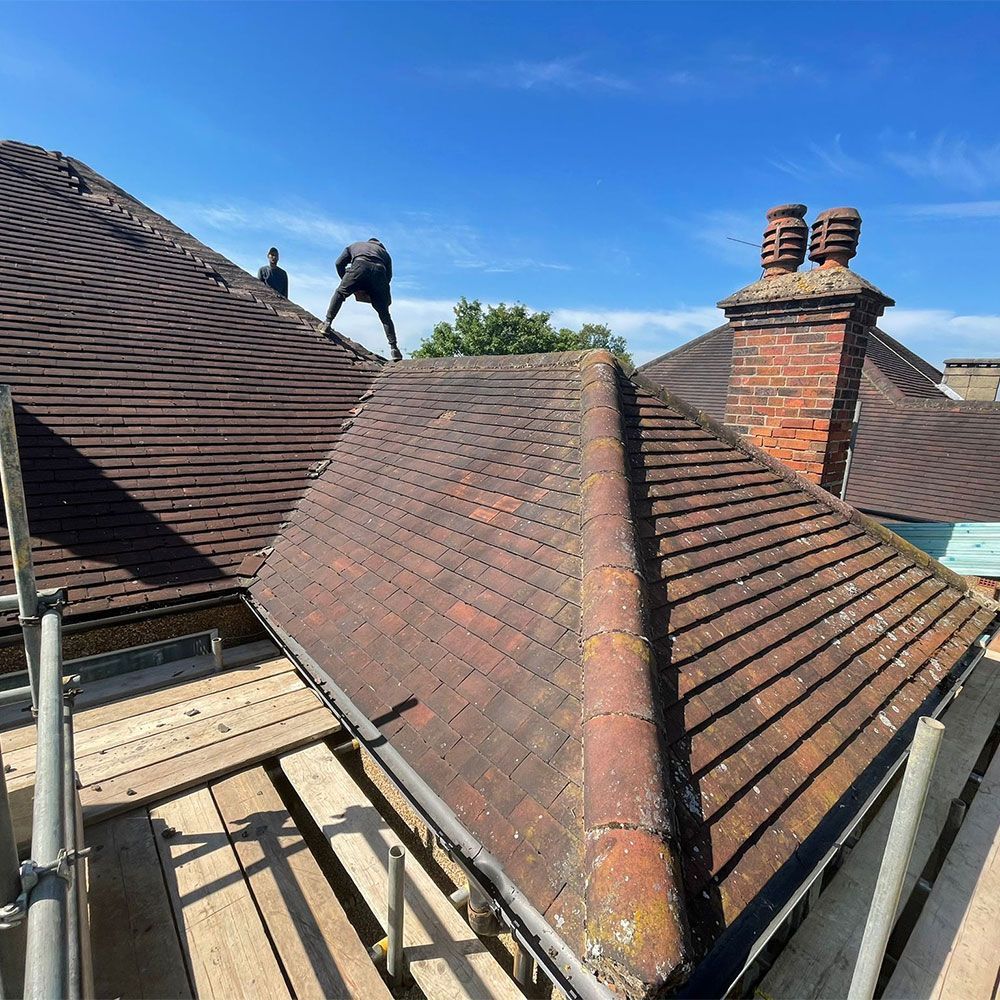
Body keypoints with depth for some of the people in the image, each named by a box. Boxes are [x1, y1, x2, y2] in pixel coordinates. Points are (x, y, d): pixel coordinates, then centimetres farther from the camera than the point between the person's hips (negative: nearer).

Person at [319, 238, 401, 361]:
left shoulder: (354, 245, 37)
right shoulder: (384, 252, 38)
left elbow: (339, 263, 24)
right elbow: (389, 275, 24)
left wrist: (347, 284, 30)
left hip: (360, 267, -1)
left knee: (340, 293, 18)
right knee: (384, 314, 4)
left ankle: (327, 324, 8)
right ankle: (393, 348, -3)